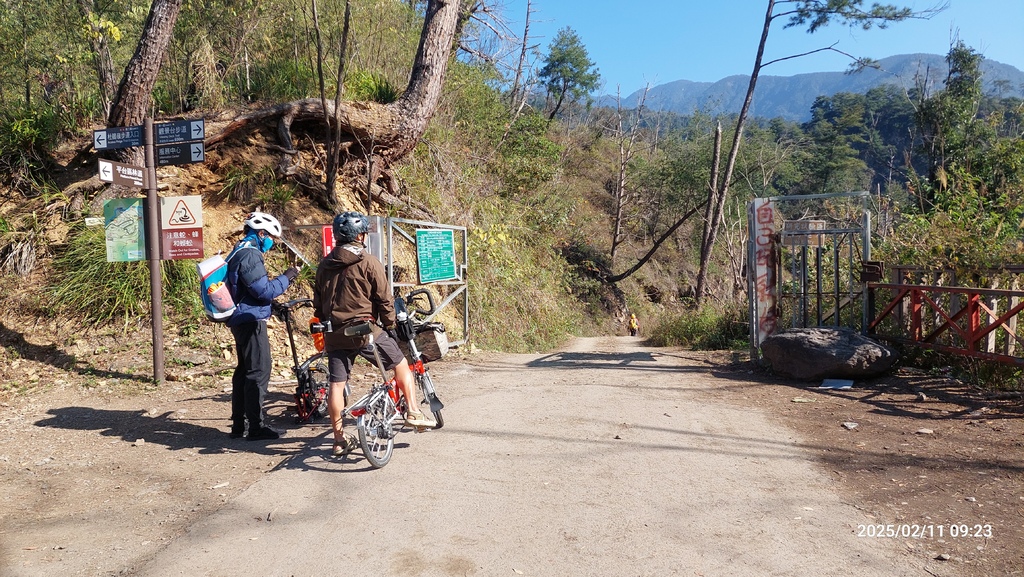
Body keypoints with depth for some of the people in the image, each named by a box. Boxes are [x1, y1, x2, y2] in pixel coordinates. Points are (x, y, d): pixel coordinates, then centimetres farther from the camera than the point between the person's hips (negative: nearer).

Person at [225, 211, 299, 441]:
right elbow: (264, 291, -19)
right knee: (259, 371, -7)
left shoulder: (240, 252, 18)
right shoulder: (250, 255, -16)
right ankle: (256, 427, -3)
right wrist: (287, 277, -9)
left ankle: (238, 424, 21)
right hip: (251, 320, -11)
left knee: (244, 370, 14)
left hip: (241, 319, 11)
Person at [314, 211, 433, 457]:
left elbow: (318, 302, 16)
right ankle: (413, 412, 11)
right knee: (401, 365, 13)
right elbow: (384, 300, -8)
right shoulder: (368, 262, -7)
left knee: (336, 385, 7)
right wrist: (390, 325, 4)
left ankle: (339, 439, 12)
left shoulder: (325, 264, 11)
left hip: (334, 334, 5)